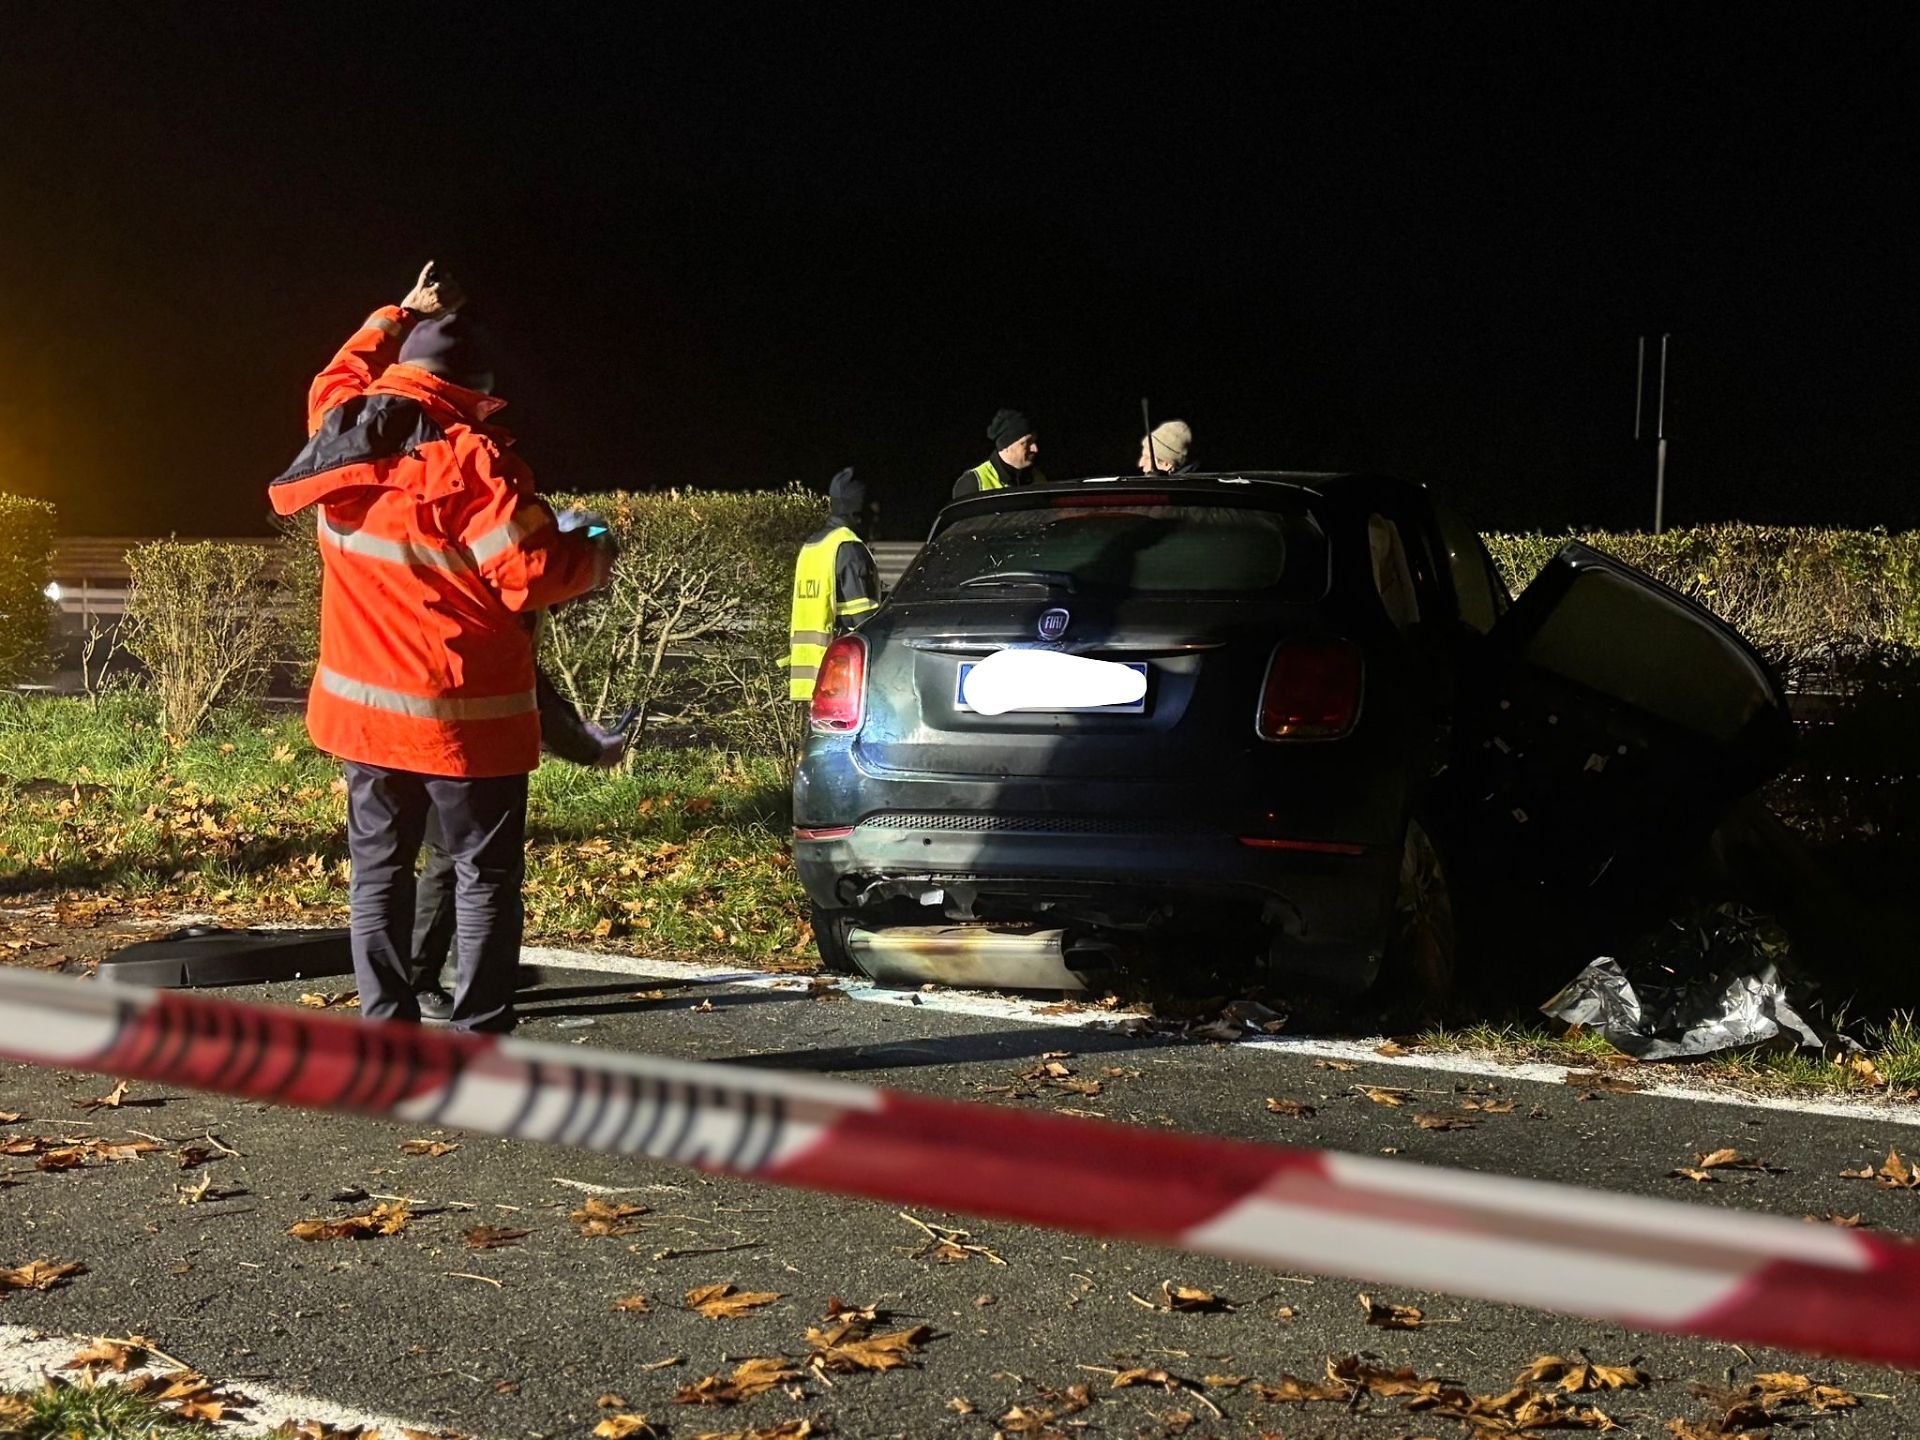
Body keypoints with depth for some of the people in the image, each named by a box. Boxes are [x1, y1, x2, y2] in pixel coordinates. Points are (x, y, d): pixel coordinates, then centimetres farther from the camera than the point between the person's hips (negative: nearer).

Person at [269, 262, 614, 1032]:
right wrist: (591, 552, -2)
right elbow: (530, 574, -20)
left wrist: (397, 318, 33)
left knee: (379, 868, 13)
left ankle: (385, 1029, 14)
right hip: (462, 714, -6)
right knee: (486, 876, 3)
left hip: (363, 701, 6)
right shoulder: (469, 459, -18)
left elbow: (339, 378, 26)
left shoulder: (341, 427, 1)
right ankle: (479, 1041, 2)